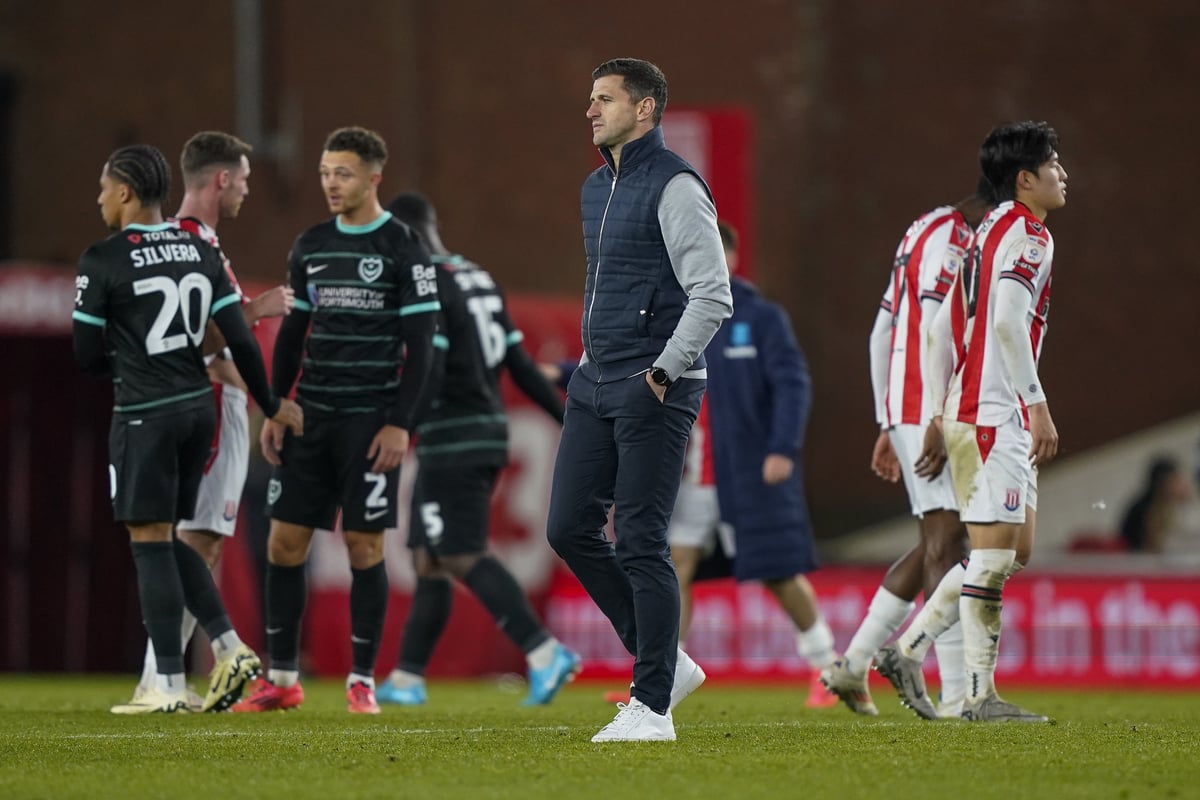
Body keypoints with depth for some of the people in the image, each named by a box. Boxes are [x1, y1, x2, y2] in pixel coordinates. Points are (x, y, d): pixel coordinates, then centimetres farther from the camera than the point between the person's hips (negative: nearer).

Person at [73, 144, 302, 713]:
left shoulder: (102, 261, -9)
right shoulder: (200, 252, 7)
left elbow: (88, 356, -5)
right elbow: (240, 340, 6)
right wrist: (272, 406, 18)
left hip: (145, 414, -6)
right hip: (198, 406, 6)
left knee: (150, 540, -1)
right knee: (167, 538, 18)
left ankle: (169, 686, -1)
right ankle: (229, 649, 7)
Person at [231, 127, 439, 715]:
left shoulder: (403, 248, -5)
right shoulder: (310, 246, 11)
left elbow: (420, 345, -7)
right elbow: (291, 335, 16)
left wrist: (399, 423, -13)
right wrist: (274, 411, 8)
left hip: (371, 420, -5)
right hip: (310, 418, 5)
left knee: (364, 545, -4)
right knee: (284, 540, 1)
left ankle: (362, 682, 5)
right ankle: (281, 679, 9)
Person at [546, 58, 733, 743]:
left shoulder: (675, 186, -12)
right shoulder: (598, 188, 16)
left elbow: (713, 296, -17)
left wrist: (663, 372, -17)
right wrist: (596, 362, 18)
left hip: (654, 390, -9)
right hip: (596, 381, 9)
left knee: (641, 544, -7)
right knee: (570, 528, 5)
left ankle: (653, 706, -1)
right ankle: (666, 663, 17)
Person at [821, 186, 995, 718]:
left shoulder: (925, 233, 20)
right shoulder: (951, 239, -12)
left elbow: (882, 335, 24)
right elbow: (934, 335, -20)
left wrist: (888, 427, 26)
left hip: (905, 414, 10)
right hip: (927, 413, -10)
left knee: (938, 545, 15)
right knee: (947, 541, -12)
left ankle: (852, 666, 19)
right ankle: (957, 694, -17)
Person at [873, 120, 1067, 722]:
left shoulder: (990, 233, 20)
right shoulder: (1027, 233, -9)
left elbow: (940, 328, 20)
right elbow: (1007, 322, -21)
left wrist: (938, 415, 22)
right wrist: (1039, 406, -21)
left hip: (966, 410, 10)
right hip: (995, 417, -10)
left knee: (1016, 549, 12)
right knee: (994, 550, -8)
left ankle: (907, 650, 9)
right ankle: (980, 695, -8)